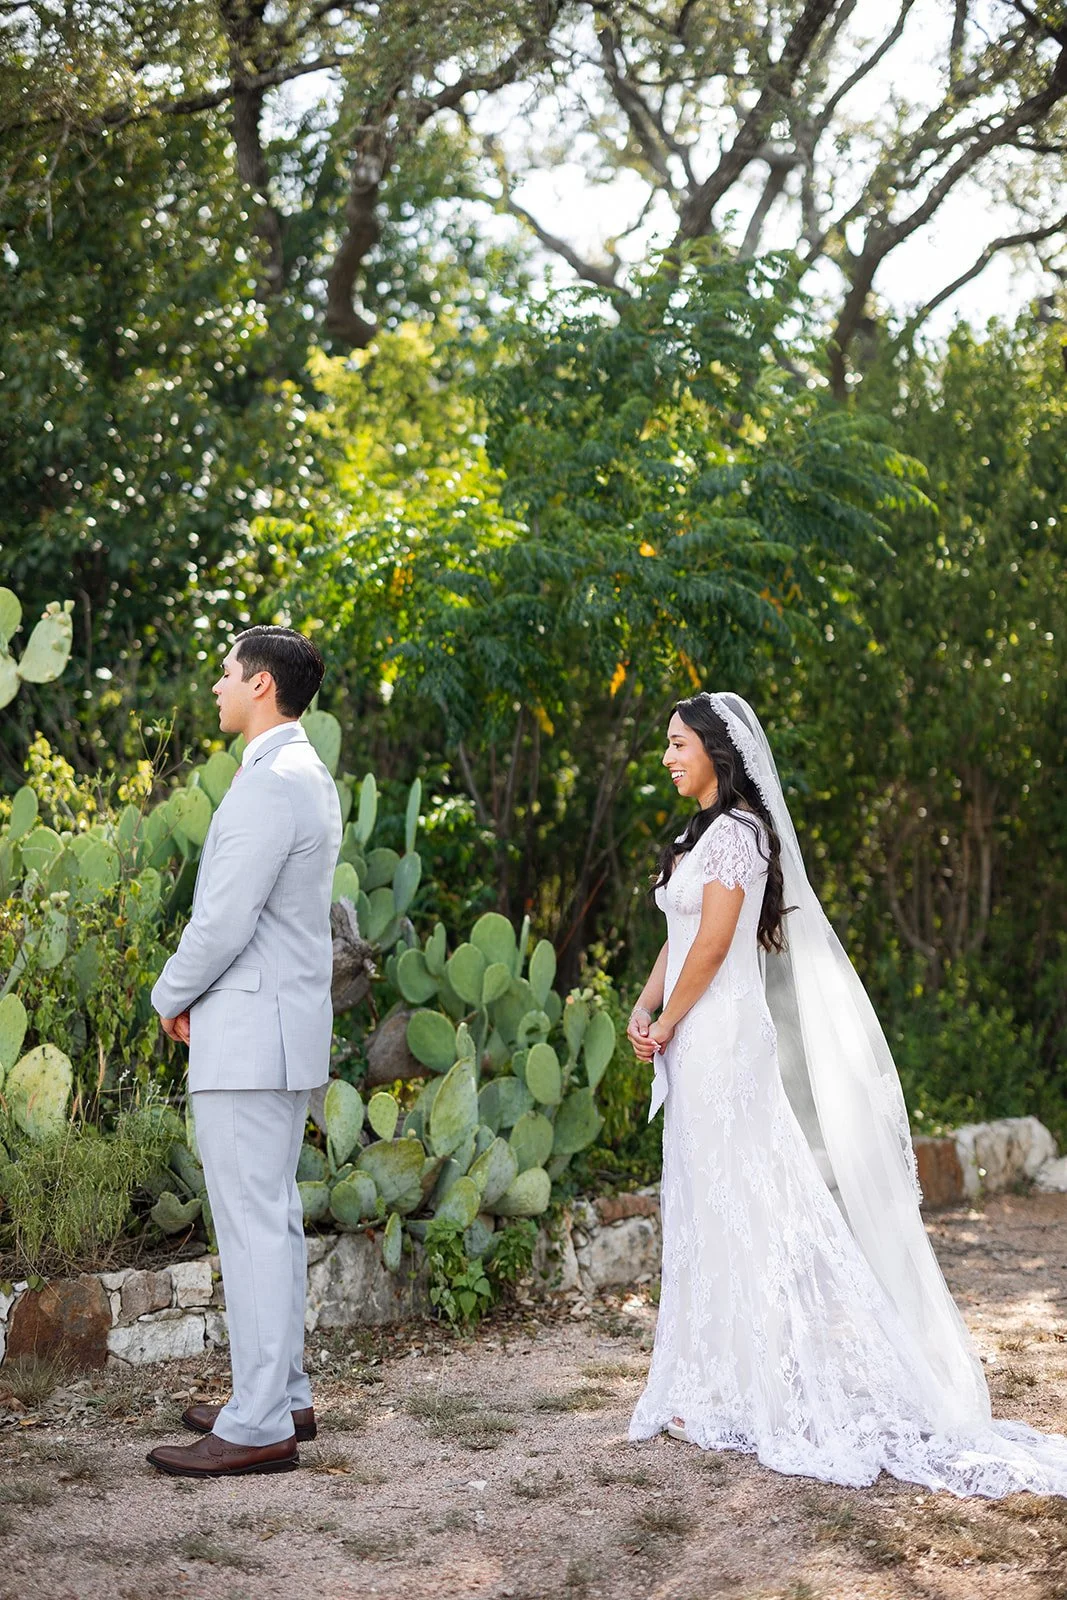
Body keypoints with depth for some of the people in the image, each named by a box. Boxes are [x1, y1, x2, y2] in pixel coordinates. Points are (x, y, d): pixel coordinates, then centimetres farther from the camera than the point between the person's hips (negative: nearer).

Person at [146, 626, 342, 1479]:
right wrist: (197, 992, 14)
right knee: (275, 1216, 16)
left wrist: (172, 995, -4)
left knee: (253, 1223, -6)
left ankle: (259, 1426, 0)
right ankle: (283, 1393, 26)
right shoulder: (310, 777, 14)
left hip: (247, 1035, -10)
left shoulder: (271, 783, -19)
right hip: (286, 1025, 11)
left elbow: (224, 920, -21)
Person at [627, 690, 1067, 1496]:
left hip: (723, 1037, -9)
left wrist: (668, 1026, -8)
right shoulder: (706, 833, 17)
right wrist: (644, 1008, 2)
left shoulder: (734, 832, -13)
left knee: (737, 1208, -4)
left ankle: (776, 1391, 3)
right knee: (708, 1215, 12)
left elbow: (712, 944, -18)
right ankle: (719, 1390, 20)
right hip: (697, 1045, 10)